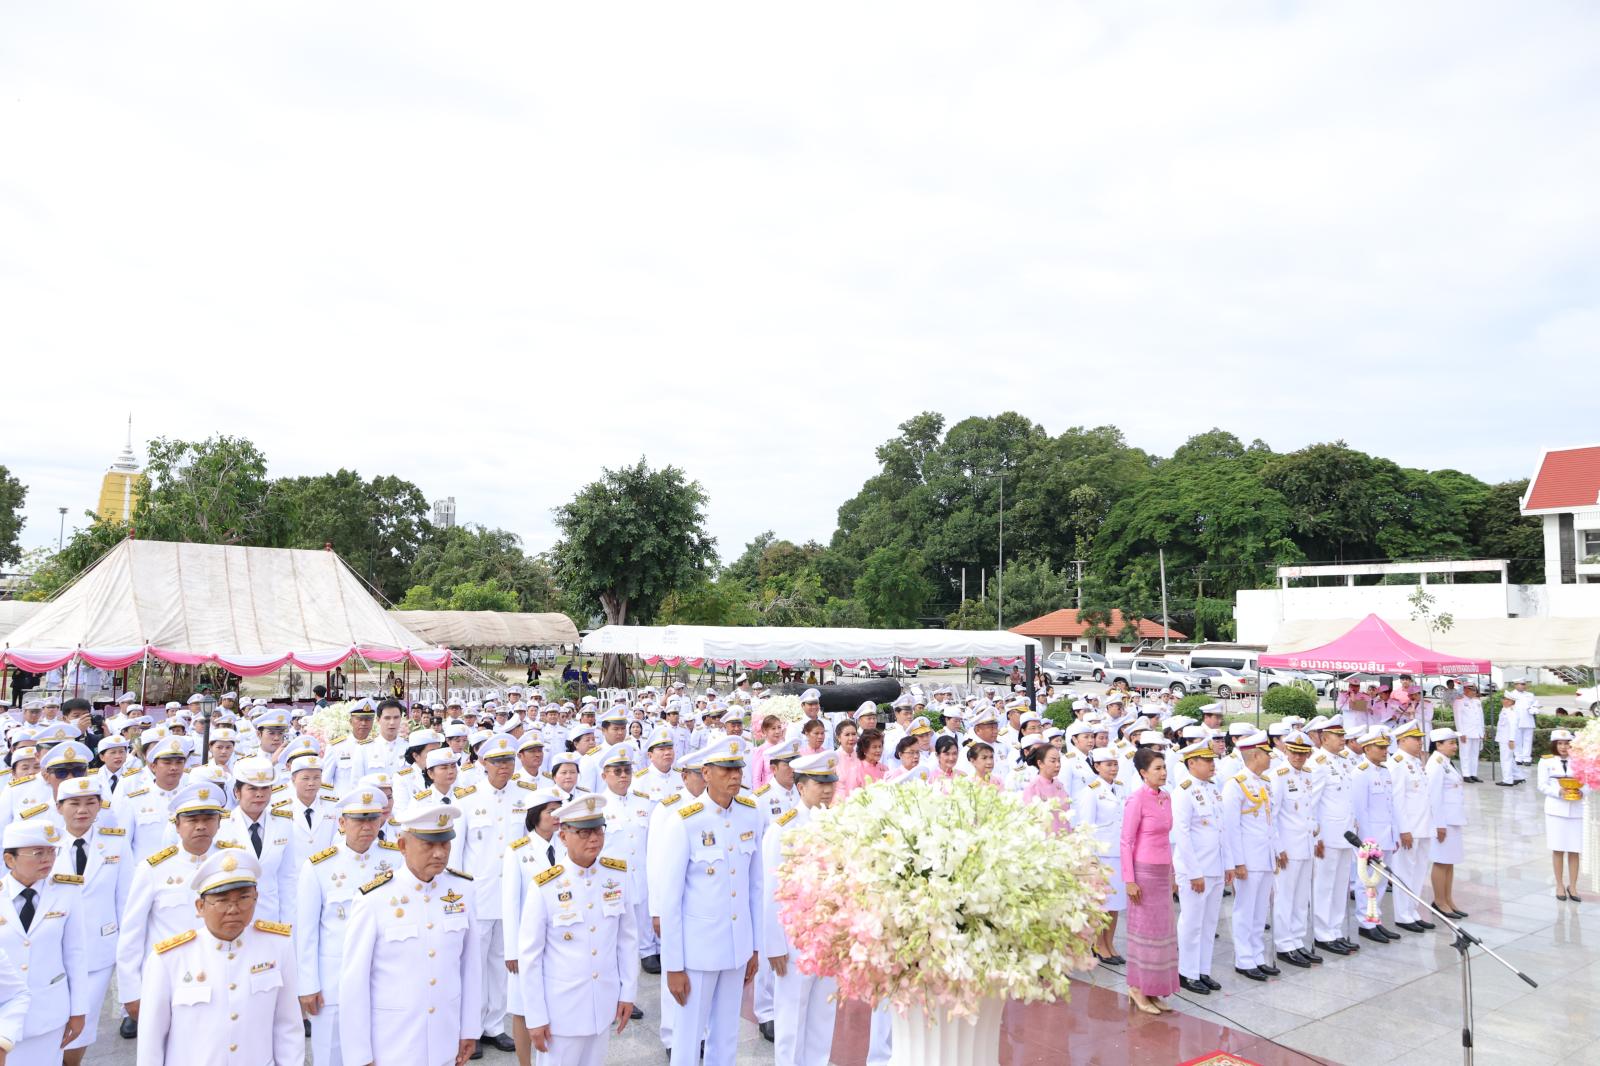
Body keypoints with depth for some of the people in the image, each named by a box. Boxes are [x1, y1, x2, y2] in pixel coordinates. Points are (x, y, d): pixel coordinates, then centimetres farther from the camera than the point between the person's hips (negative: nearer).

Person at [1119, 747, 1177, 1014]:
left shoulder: (1165, 797, 7)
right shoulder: (1137, 799, -14)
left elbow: (1166, 837, 14)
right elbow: (1126, 841, -14)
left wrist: (1171, 872, 14)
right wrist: (1129, 880, -15)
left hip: (1163, 872, 7)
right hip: (1144, 871, -7)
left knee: (1161, 930, 11)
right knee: (1145, 930, 2)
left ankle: (1152, 991, 23)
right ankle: (1138, 988, 16)